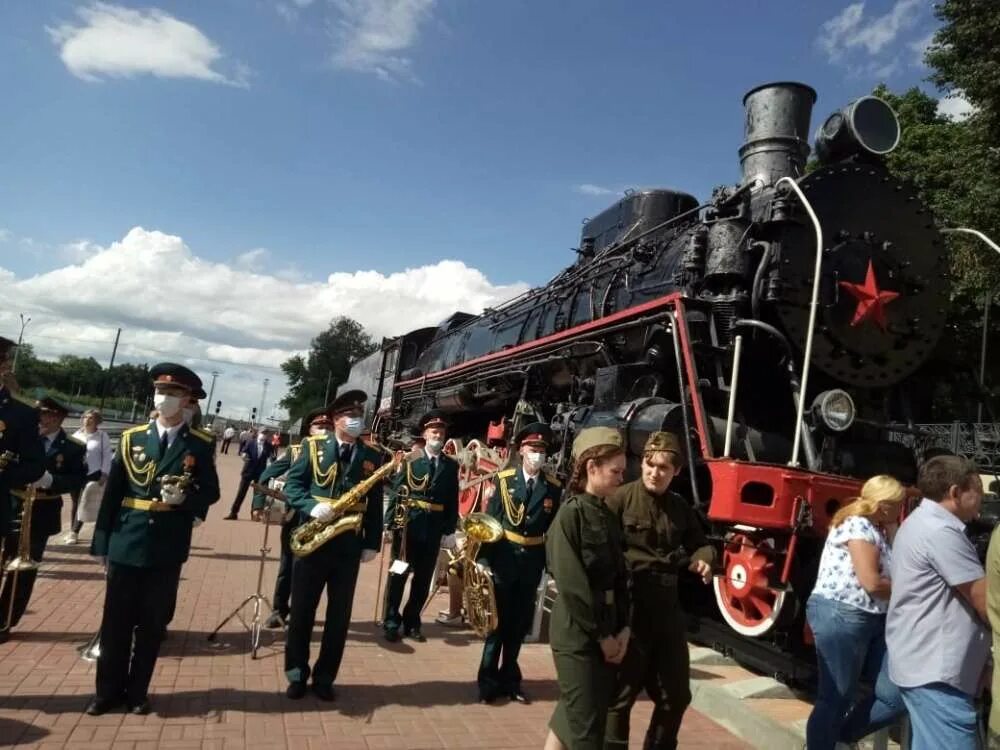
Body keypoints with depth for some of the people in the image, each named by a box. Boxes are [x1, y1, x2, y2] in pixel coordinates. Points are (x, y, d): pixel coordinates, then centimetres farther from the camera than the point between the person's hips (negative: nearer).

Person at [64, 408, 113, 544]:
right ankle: (72, 531, 23)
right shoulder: (77, 435, 7)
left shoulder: (102, 436, -5)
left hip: (92, 475, -4)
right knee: (75, 503, 13)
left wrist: (104, 475, -10)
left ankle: (74, 532, 6)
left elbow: (107, 456, -6)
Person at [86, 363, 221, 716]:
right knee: (116, 620, 11)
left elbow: (211, 492, 3)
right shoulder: (132, 437, 4)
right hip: (126, 542, 2)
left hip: (168, 547, -1)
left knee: (153, 623, 9)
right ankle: (109, 690, 28)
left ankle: (137, 692, 26)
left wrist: (185, 499, -18)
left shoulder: (200, 445, -1)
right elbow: (112, 492, 4)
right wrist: (101, 541, 1)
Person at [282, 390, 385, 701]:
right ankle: (296, 674, 26)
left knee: (339, 615, 8)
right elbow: (292, 484, -2)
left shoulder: (372, 457, 5)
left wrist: (372, 543, 0)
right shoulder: (313, 446, 1)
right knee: (301, 610, 9)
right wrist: (312, 507, -20)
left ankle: (324, 677, 23)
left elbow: (375, 504, 5)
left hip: (349, 544, 2)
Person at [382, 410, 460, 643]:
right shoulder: (410, 460, -1)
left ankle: (411, 622, 24)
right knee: (398, 574, 5)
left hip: (434, 528, 3)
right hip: (408, 524, -2)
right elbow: (396, 492, -4)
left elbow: (453, 500, 6)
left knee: (424, 578, 10)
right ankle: (391, 622, 17)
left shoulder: (451, 465, 6)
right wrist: (391, 523, -10)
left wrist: (450, 530, 1)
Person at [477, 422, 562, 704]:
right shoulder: (503, 479, -5)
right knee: (498, 620, 7)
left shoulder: (554, 486, -1)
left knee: (520, 623, 14)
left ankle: (509, 679, 30)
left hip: (532, 562, 2)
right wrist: (483, 558, -10)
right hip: (504, 559, -2)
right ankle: (488, 681, 22)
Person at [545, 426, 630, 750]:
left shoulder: (608, 515, 8)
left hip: (608, 629, 7)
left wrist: (623, 628, -1)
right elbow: (571, 584, -18)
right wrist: (600, 635, -12)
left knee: (572, 712, 17)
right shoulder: (570, 514, -15)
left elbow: (619, 575, 8)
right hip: (577, 633, -7)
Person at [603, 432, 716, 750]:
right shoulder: (621, 498, -11)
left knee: (676, 695, 18)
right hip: (628, 606, -6)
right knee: (621, 694, 6)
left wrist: (703, 559, -1)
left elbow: (699, 543, 20)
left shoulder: (681, 508, 8)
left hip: (667, 606, 6)